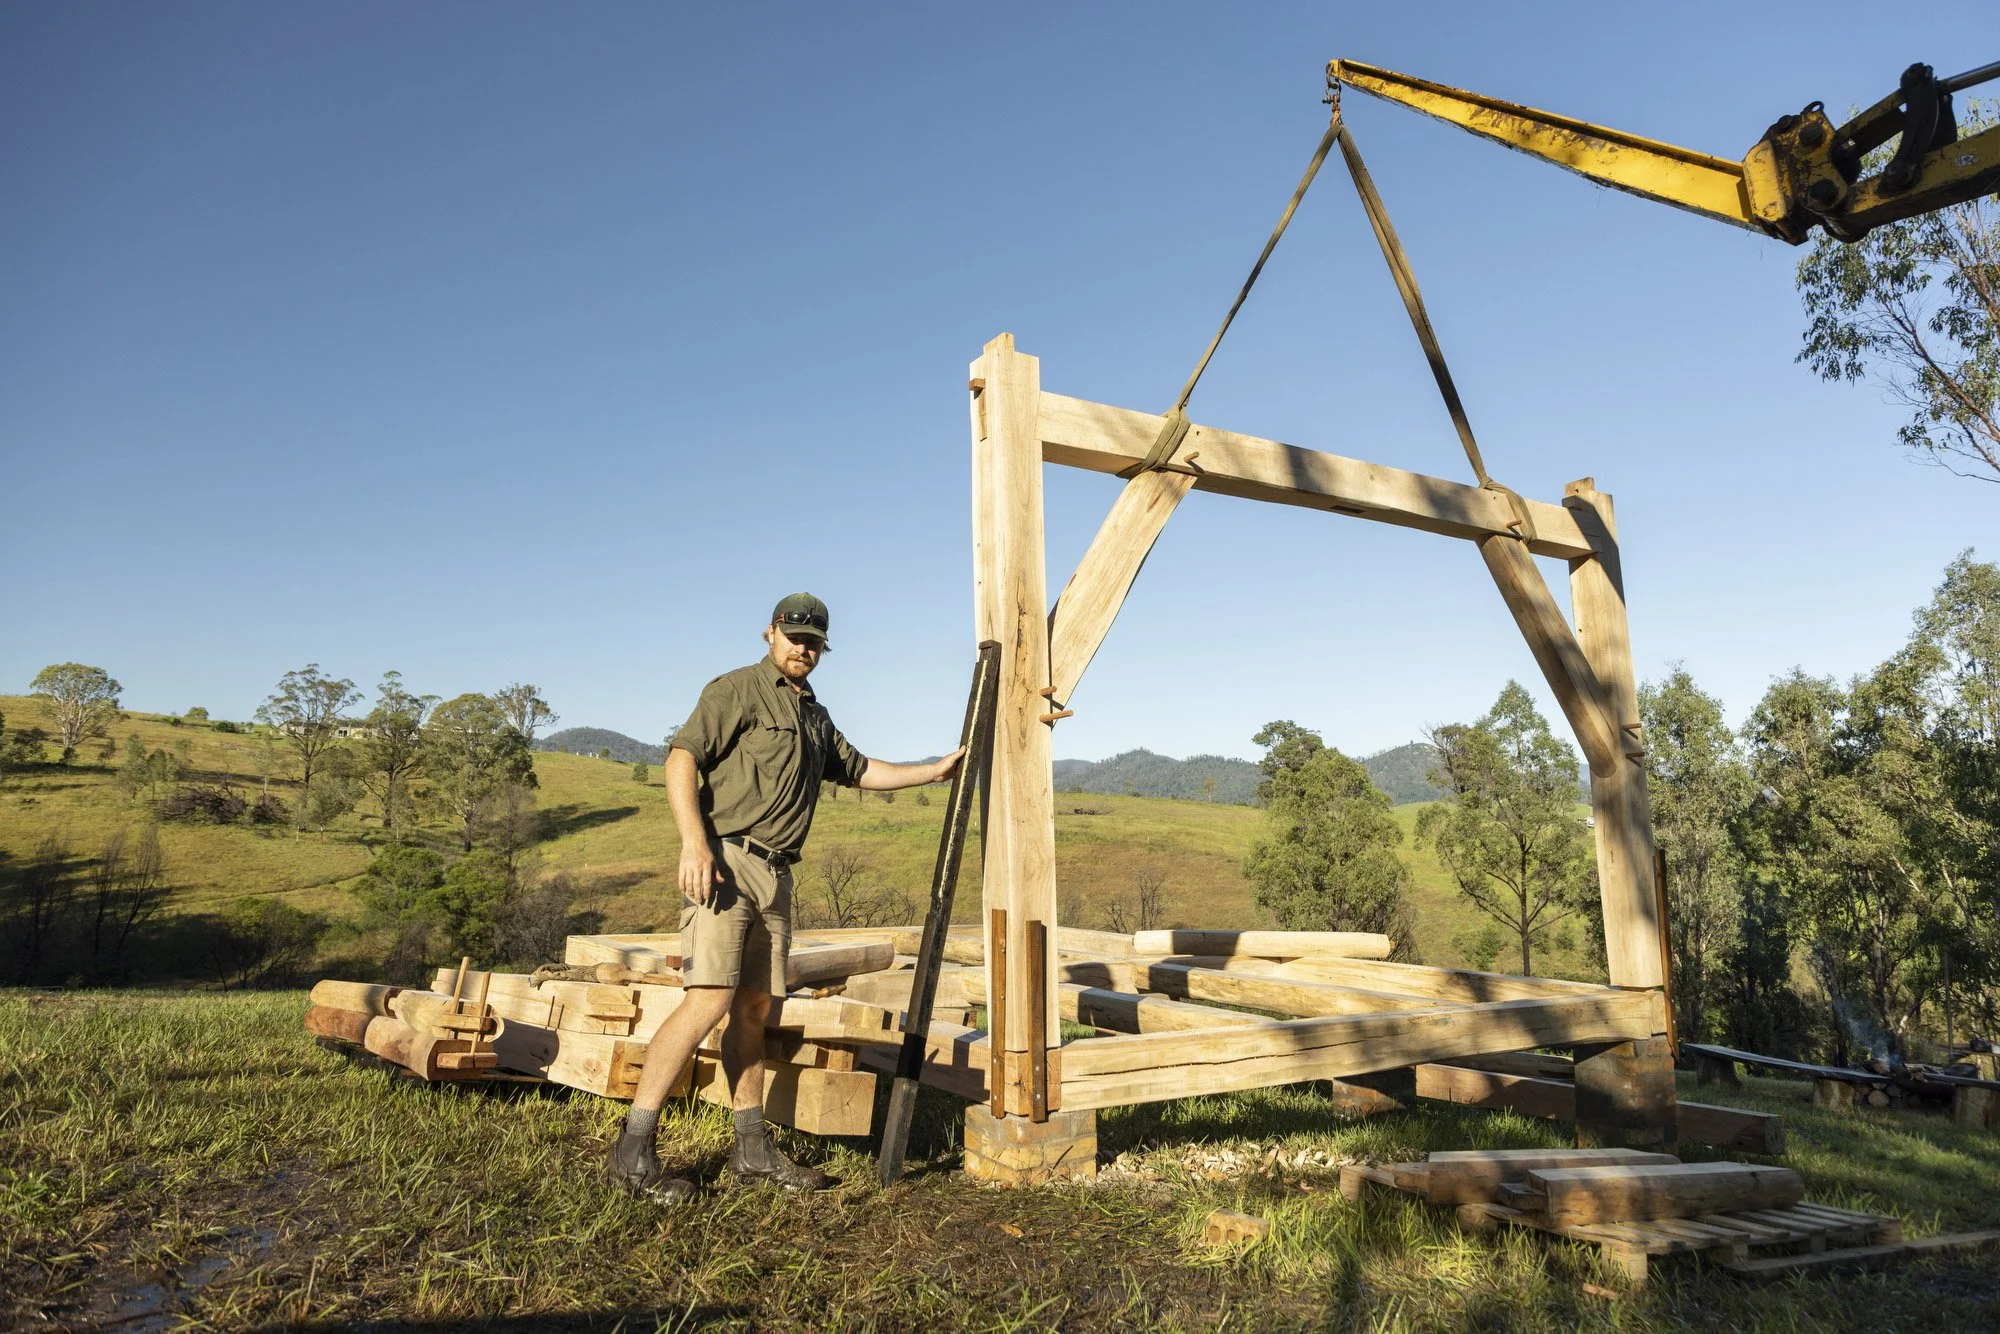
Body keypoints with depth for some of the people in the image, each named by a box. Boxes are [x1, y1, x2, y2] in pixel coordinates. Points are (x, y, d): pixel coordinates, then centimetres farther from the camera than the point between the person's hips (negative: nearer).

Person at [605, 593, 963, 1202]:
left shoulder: (816, 717, 23)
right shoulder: (736, 689, -2)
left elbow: (861, 770, 33)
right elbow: (681, 757, -12)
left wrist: (934, 770, 30)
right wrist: (694, 842, -23)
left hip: (776, 873, 8)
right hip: (726, 861, -8)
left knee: (754, 1008, 11)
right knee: (710, 998, -16)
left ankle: (753, 1150, 19)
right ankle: (632, 1152, -9)